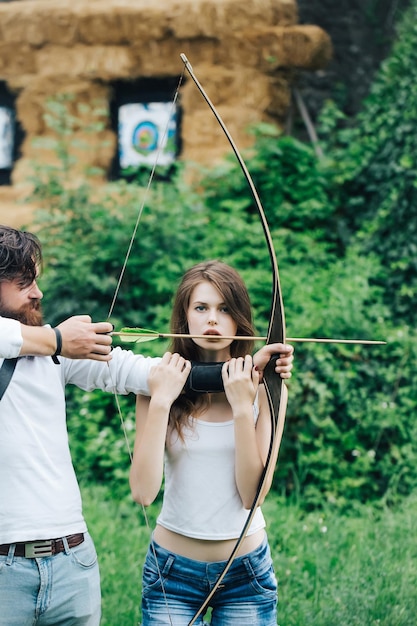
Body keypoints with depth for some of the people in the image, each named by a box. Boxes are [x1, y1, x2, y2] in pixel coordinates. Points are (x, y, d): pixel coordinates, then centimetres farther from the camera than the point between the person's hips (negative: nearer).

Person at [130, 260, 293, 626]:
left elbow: (253, 494, -12)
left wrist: (243, 408, -18)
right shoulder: (158, 383, -5)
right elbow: (144, 491, -16)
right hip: (172, 566, 0)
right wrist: (161, 402, -19)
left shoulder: (263, 387, -4)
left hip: (246, 569, 1)